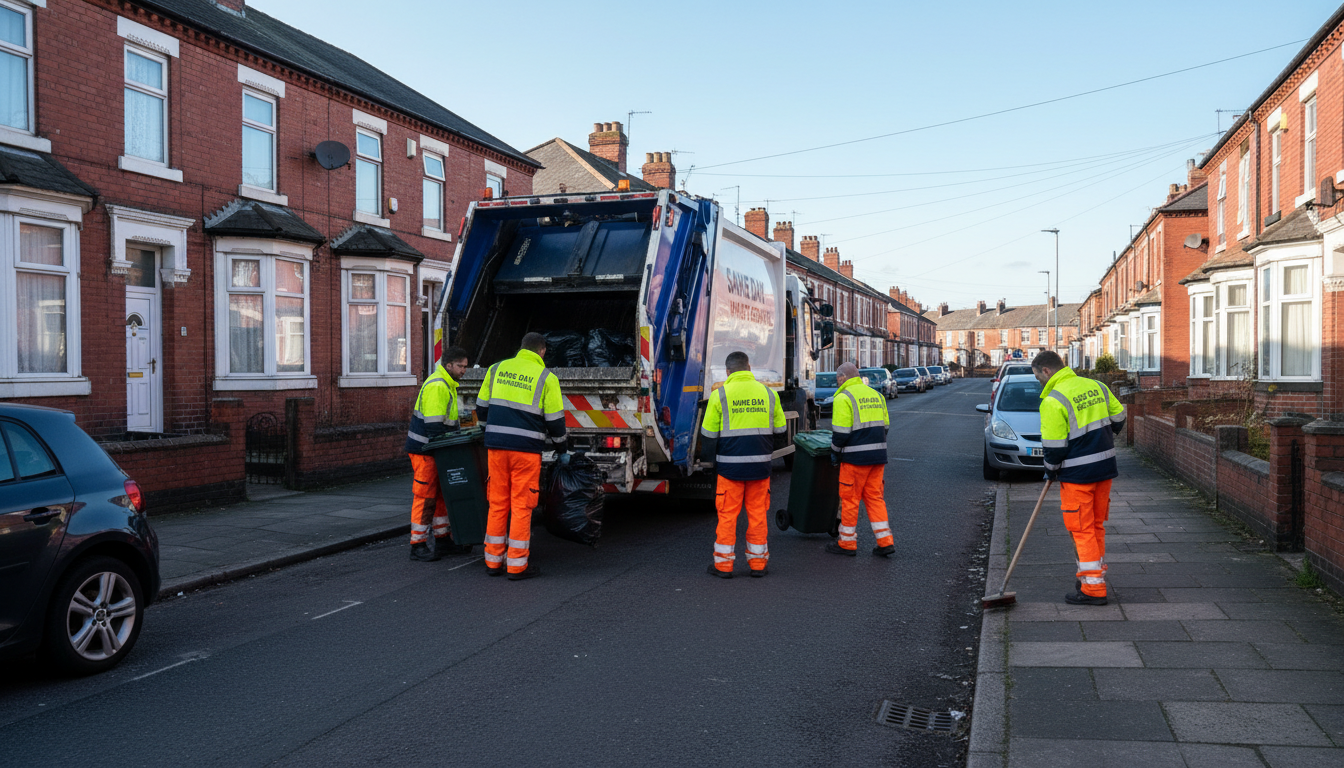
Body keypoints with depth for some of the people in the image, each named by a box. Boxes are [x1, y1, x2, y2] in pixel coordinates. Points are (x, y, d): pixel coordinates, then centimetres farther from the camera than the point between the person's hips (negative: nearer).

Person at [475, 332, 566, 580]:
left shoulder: (496, 369, 9)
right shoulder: (546, 378, -2)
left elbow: (481, 407, 16)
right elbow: (554, 420, -2)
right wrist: (560, 445, 15)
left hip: (496, 446, 4)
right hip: (527, 448, -4)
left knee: (497, 504, 12)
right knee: (521, 506, 2)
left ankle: (493, 561, 18)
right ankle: (517, 565, 5)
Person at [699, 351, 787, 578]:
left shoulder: (720, 395, -4)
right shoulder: (768, 393, 5)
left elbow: (709, 434, -1)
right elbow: (780, 431, 12)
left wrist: (709, 457, 15)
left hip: (730, 465, -2)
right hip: (760, 464, 3)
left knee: (727, 514, 5)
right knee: (758, 513, 10)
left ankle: (724, 563, 10)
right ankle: (758, 562, 16)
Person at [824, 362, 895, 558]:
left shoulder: (844, 398, -10)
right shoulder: (875, 394, 14)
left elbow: (841, 432, -14)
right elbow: (884, 426, 16)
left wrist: (835, 453, 0)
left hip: (855, 459, -7)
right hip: (878, 455, 7)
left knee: (849, 499, 4)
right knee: (874, 497, 13)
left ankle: (847, 543, 12)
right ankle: (885, 542, 10)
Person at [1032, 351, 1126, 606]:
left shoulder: (1053, 401, -16)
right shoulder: (1096, 386, 7)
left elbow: (1054, 445, -16)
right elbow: (1118, 417, 14)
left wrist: (1051, 470, 1)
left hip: (1078, 474, -7)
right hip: (1105, 468, 8)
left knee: (1082, 530, 1)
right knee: (1096, 525, 18)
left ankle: (1093, 589, 4)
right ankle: (1092, 577, 27)